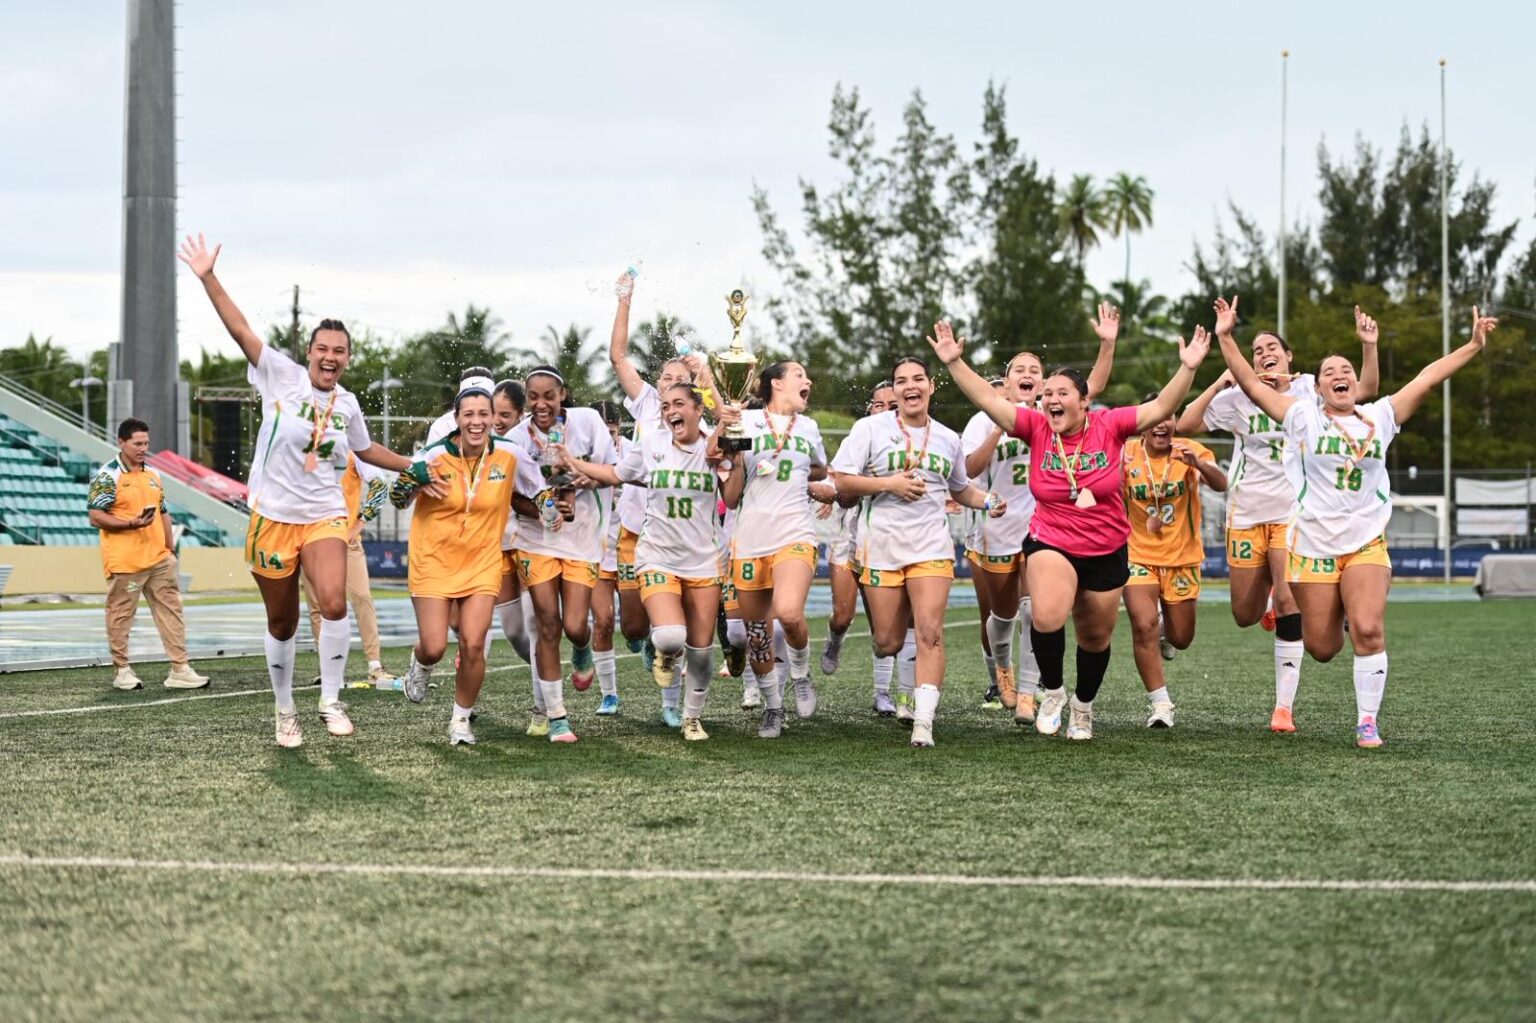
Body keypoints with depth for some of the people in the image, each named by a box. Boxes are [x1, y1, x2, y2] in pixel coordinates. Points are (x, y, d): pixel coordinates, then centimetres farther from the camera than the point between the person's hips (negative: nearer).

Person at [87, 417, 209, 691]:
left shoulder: (153, 475, 16)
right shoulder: (107, 476, -6)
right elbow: (95, 516, -11)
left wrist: (171, 550, 16)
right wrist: (131, 524, -21)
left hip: (159, 559, 7)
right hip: (124, 562, -7)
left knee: (171, 610, 3)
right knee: (121, 614, 1)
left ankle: (179, 670, 4)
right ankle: (122, 671, 11)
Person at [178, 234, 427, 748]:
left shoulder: (347, 403, 7)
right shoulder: (282, 376, -4)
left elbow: (366, 448, 27)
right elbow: (241, 330, -13)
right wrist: (208, 278, -21)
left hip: (324, 517, 2)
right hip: (272, 517, -2)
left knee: (334, 604, -23)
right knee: (282, 624, 7)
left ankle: (331, 701, -9)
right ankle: (285, 711, 26)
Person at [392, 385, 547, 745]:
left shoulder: (509, 455, -6)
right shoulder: (435, 455, -12)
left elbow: (538, 488, 14)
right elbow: (397, 500, -1)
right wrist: (413, 478, -21)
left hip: (482, 564, 1)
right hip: (433, 562, -1)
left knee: (473, 645, -9)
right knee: (434, 648, -4)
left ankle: (461, 719, 14)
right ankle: (420, 662, 36)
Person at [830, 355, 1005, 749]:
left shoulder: (948, 438, 13)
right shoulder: (871, 428, 2)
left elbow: (960, 488, 28)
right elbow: (841, 481, -4)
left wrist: (988, 502, 8)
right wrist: (890, 483, -14)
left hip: (931, 546, 1)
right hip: (881, 546, -1)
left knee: (930, 633, -15)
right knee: (887, 644, 2)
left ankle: (923, 722, -17)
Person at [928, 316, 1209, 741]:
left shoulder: (1109, 426, -10)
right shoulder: (1036, 428, -9)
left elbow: (1161, 408, -14)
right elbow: (987, 399, -14)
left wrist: (1187, 368, -26)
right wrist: (954, 362, -23)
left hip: (1106, 551, 2)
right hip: (1051, 544, -1)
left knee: (1096, 638, 16)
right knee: (1047, 617, -28)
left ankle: (1084, 705, 44)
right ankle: (1052, 690, -1)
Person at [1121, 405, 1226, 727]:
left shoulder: (1191, 451, -10)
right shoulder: (1126, 455, -7)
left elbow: (1220, 484, -25)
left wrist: (1198, 464, -47)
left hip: (1182, 557, 1)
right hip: (1139, 556, -1)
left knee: (1181, 639, 9)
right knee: (1144, 627, -18)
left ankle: (1163, 632, 47)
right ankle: (1160, 703, -7)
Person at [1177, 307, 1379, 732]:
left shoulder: (1309, 389, 3)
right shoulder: (1239, 399, 3)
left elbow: (1366, 389, -5)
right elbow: (1185, 424, -4)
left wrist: (1368, 345, -20)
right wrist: (1220, 382, -13)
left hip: (1293, 511, -2)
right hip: (1246, 513, 2)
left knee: (1288, 600, -17)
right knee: (1244, 617, 6)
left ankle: (1284, 705, -12)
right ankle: (1267, 595, 46)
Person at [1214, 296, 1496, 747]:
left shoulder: (1380, 417, 5)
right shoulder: (1303, 417, 0)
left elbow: (1427, 378, 5)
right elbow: (1250, 383, -4)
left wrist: (1474, 345, 1)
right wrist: (1226, 338, -14)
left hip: (1367, 544, 1)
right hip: (1312, 544, -1)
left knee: (1368, 629, -18)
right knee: (1322, 648, 4)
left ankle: (1368, 723, -6)